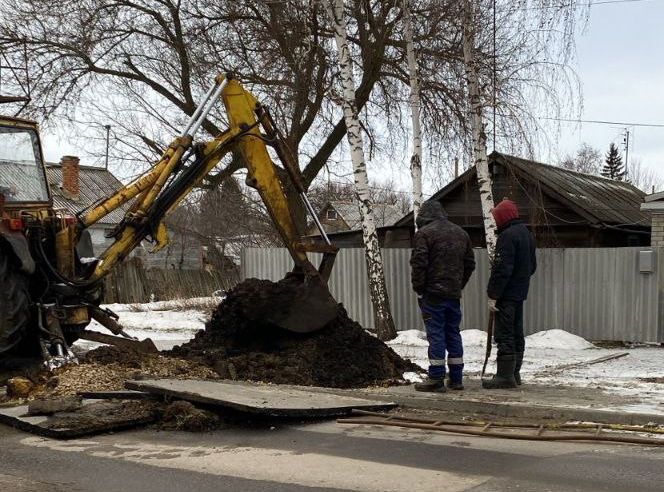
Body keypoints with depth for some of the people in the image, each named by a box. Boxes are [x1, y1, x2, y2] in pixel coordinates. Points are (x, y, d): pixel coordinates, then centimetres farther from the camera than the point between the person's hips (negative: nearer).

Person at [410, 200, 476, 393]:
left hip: (433, 292, -6)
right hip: (454, 293, 6)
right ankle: (456, 379, 15)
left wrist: (418, 289, -5)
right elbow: (470, 263, 18)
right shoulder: (460, 233, 15)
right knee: (453, 333, 12)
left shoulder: (425, 233, -7)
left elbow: (418, 263, -14)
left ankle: (436, 379, -3)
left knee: (436, 334, -4)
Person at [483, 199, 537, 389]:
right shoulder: (527, 234, 15)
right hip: (520, 293, 10)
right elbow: (532, 265, 23)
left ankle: (505, 375, -6)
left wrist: (493, 295, -19)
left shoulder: (507, 236, -17)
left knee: (504, 335, -7)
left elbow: (502, 269, -22)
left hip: (507, 295, -10)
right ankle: (514, 373, 21)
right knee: (517, 334, 14)